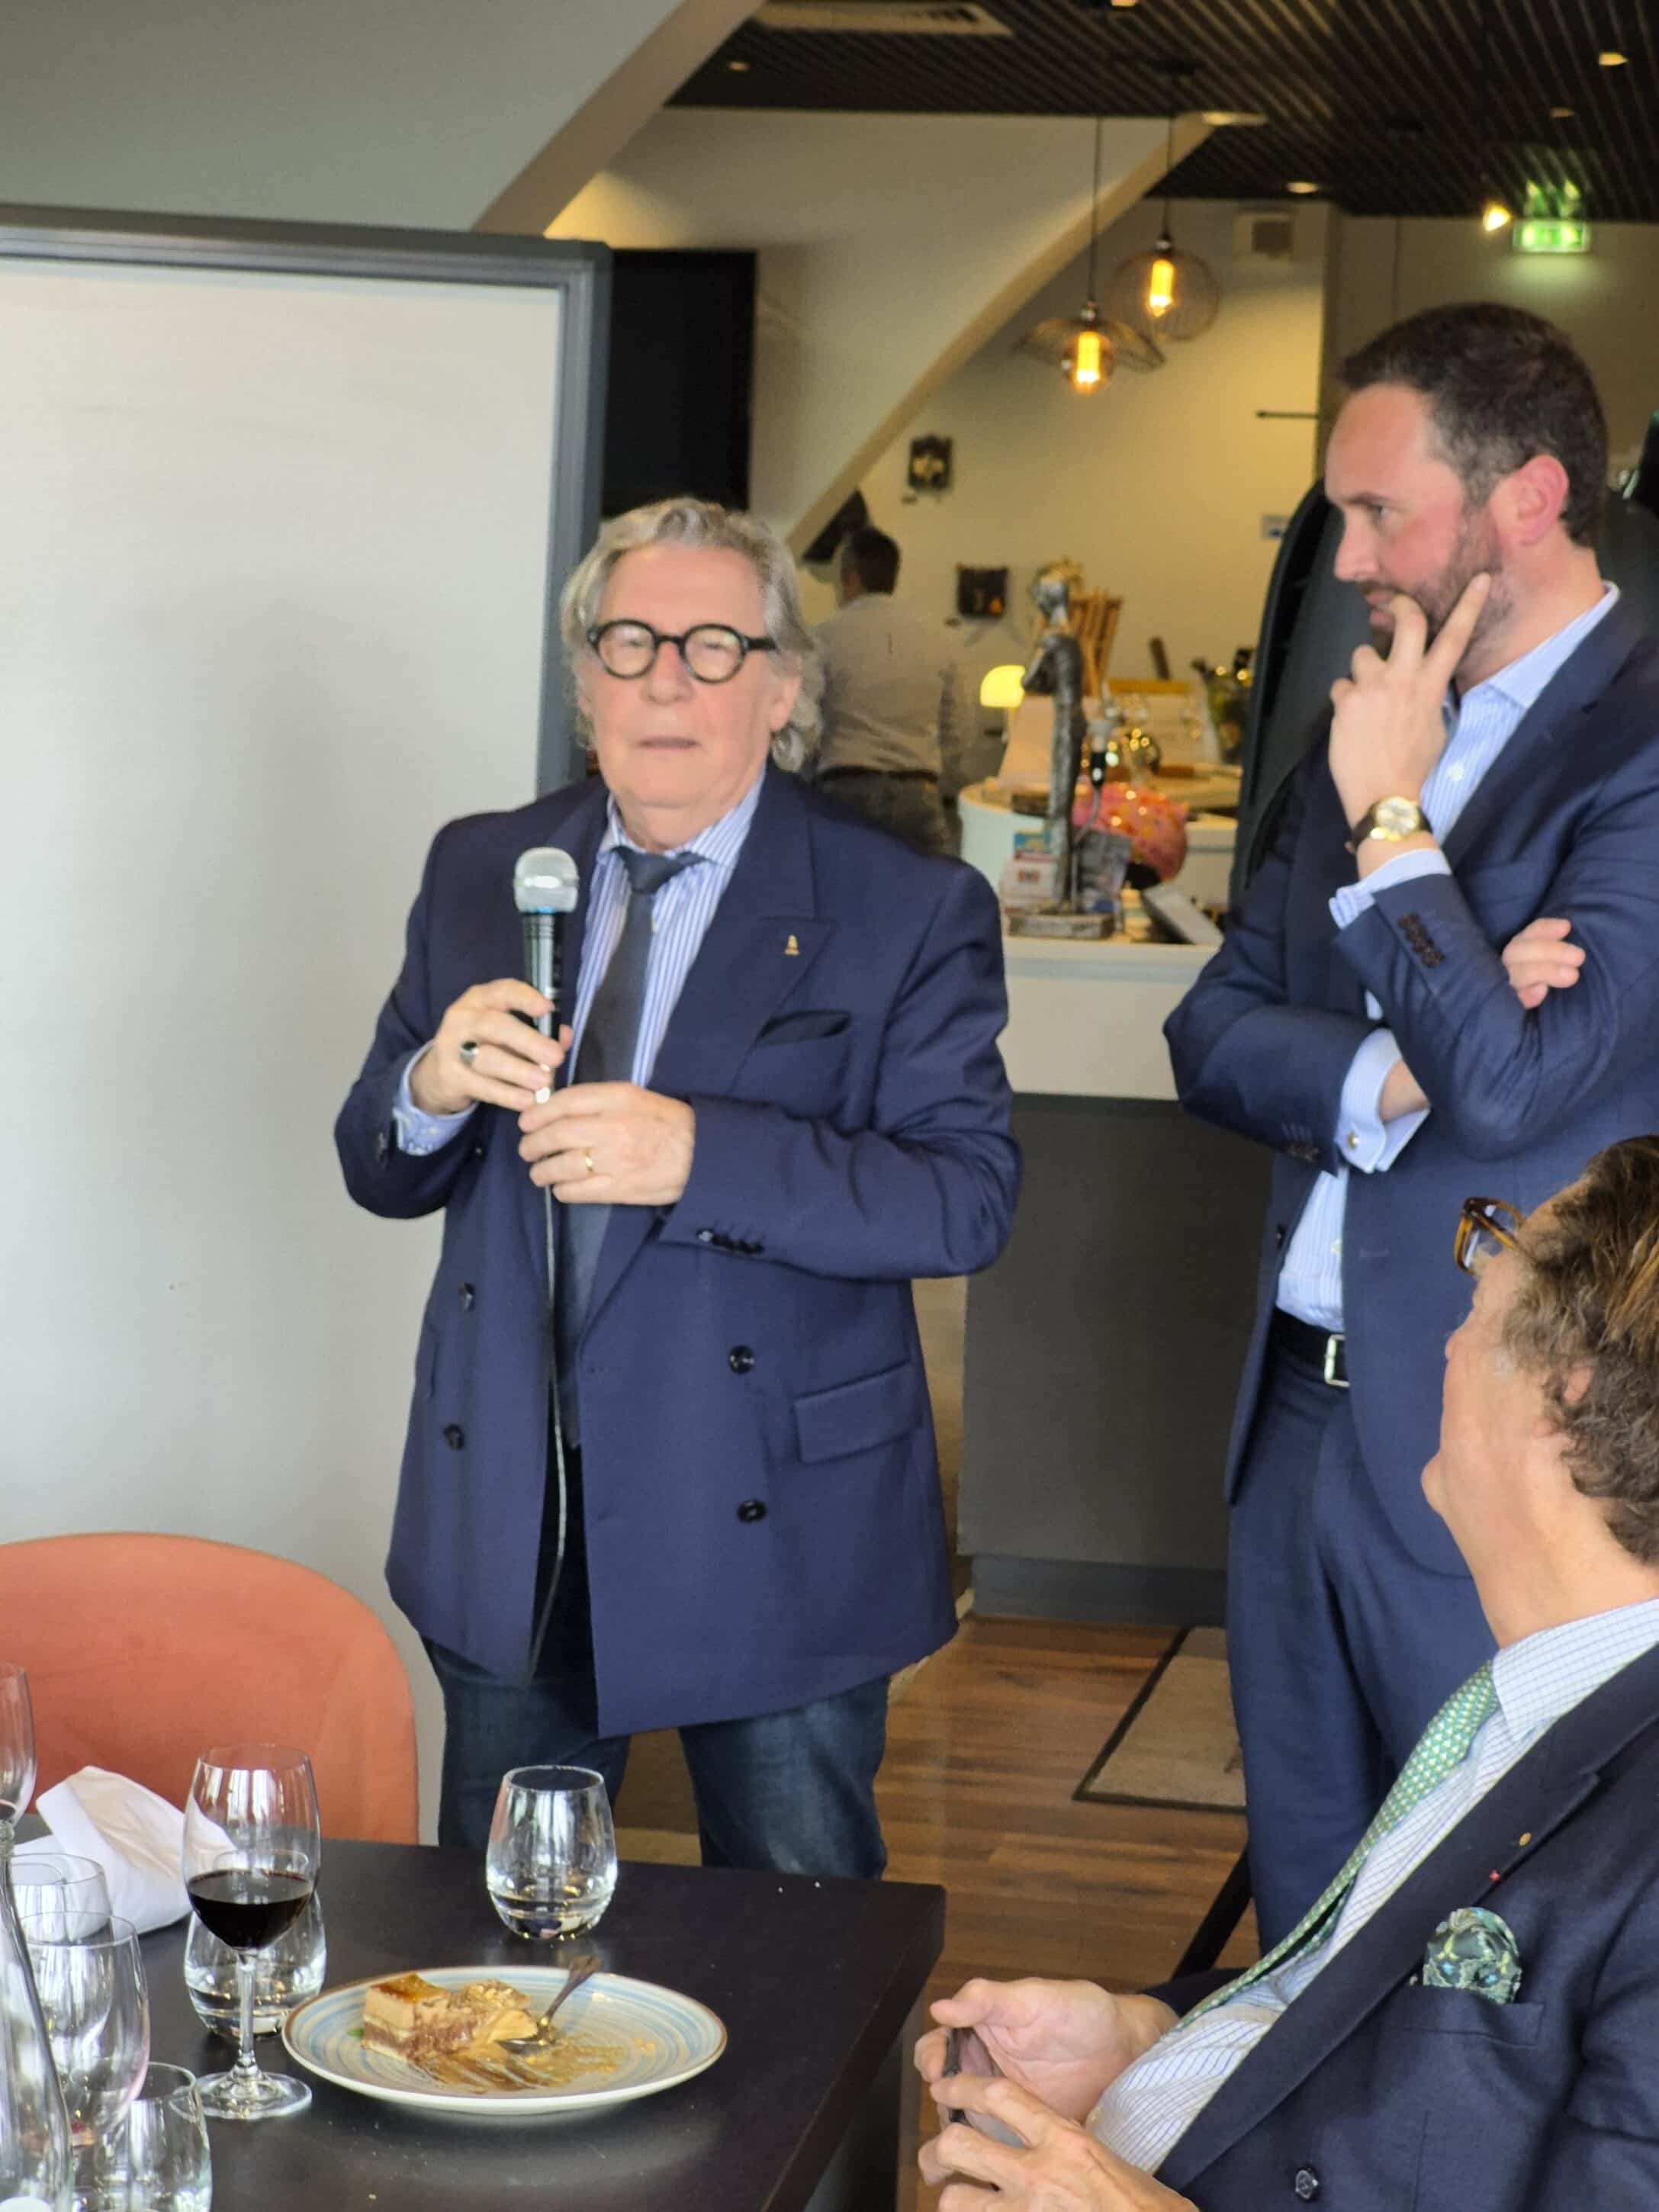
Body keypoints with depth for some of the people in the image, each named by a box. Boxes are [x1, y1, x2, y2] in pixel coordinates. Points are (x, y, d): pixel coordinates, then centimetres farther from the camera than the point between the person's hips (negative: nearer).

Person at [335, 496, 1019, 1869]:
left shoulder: (910, 911, -7)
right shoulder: (479, 873, 5)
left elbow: (968, 1200, -16)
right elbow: (380, 1174, 8)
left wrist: (705, 1157, -29)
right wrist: (432, 1090, -17)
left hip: (772, 1520, -3)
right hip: (508, 1512, 4)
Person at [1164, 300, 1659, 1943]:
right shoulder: (1369, 732, 11)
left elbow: (1517, 1082, -25)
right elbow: (1214, 1032, 7)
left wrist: (1391, 815, -16)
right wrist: (1390, 1072, -12)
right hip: (1303, 1419, 7)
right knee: (1304, 1936, 18)